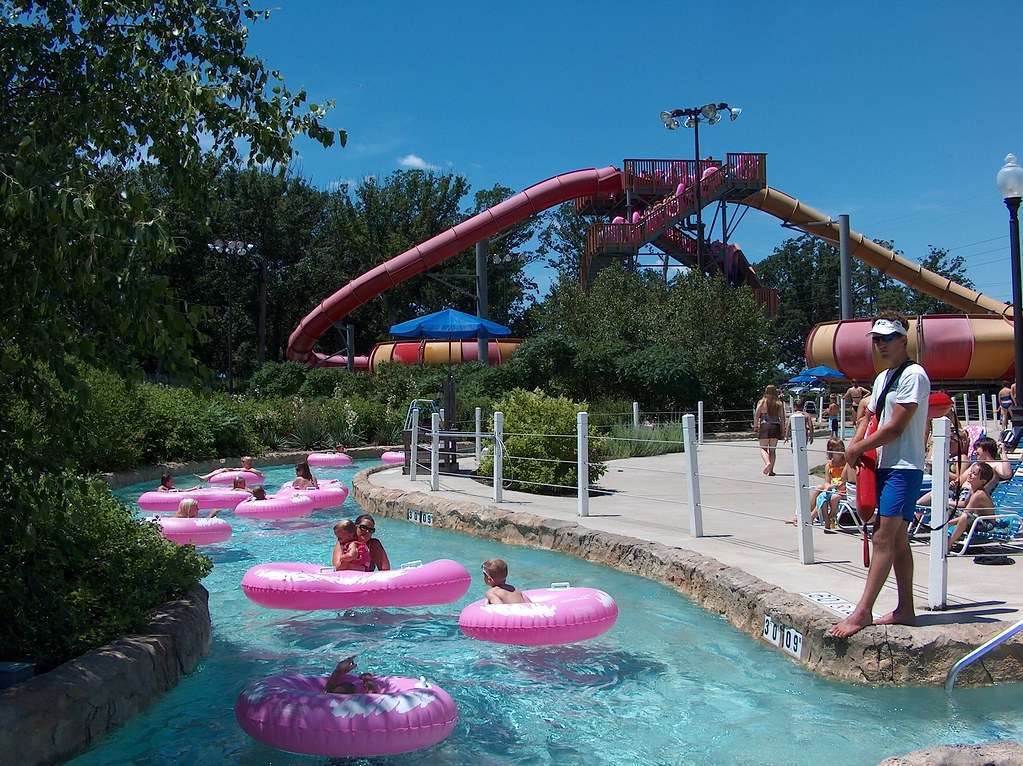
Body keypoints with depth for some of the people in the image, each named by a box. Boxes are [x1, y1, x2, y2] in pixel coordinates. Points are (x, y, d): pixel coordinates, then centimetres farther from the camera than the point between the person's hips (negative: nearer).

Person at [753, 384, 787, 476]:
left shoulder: (762, 402, 0)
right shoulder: (779, 403, 4)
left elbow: (756, 416, -3)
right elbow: (782, 418, 3)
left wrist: (755, 426, 8)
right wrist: (783, 430, 8)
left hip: (764, 426, -2)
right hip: (776, 426, 2)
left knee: (763, 448, 4)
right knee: (773, 449, 8)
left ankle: (767, 463, -24)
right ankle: (771, 470, 5)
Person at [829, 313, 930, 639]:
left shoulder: (914, 375, -11)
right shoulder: (882, 378, 17)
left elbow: (896, 428, -17)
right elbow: (870, 419, 22)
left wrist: (859, 448, -7)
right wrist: (855, 444, 1)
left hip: (904, 468, -9)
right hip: (884, 465, 9)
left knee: (884, 537, -12)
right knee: (897, 539, 11)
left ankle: (862, 612, -13)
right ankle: (905, 609, 17)